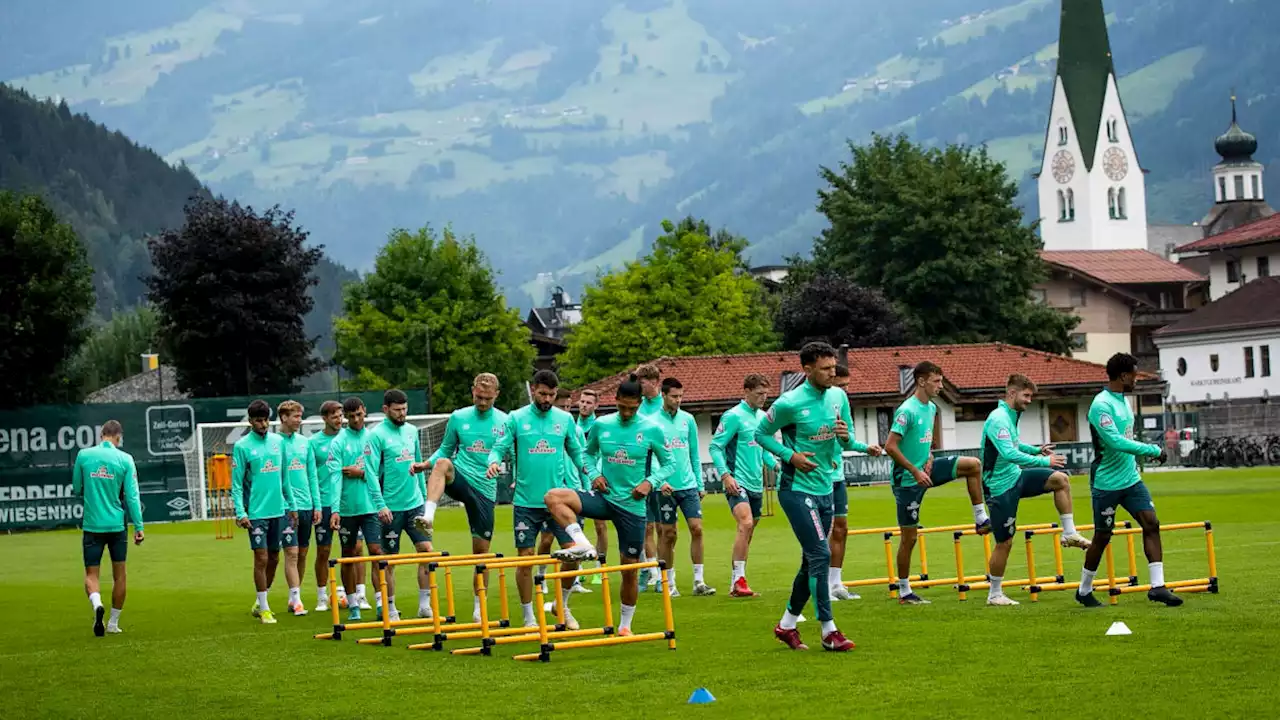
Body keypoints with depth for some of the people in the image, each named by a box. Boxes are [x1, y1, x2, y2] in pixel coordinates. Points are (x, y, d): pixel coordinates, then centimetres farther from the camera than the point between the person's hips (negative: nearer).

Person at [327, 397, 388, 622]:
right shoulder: (338, 443, 0)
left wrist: (362, 472, -14)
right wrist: (335, 510, -17)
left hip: (370, 505, 0)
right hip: (347, 508, 0)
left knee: (376, 550, -8)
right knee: (349, 555, 7)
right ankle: (353, 606, 16)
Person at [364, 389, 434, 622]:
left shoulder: (412, 431, 10)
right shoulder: (376, 435, -9)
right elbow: (371, 473, -13)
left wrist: (424, 496, 17)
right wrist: (380, 505, -19)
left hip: (415, 504, 5)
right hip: (392, 507, -5)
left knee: (426, 549, -5)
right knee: (390, 559, 3)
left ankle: (425, 605, 1)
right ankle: (389, 609, 14)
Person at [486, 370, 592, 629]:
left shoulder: (565, 419, 6)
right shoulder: (516, 419, 0)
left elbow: (576, 452, 13)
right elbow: (499, 448, -1)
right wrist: (494, 461, -23)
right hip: (526, 501, -1)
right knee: (525, 558, 1)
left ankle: (563, 607, 19)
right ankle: (529, 618, 13)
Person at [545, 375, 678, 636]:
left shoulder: (651, 430, -5)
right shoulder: (601, 425, 1)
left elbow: (669, 463, 4)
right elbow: (589, 453, 17)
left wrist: (650, 482, -13)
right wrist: (594, 474, -3)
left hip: (632, 505, -2)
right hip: (604, 497, 2)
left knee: (630, 569, 4)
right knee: (554, 497, -24)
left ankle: (625, 625, 20)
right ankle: (582, 544, -28)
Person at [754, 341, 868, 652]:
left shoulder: (839, 396, 4)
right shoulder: (789, 403, -15)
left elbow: (847, 441, 13)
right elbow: (760, 434, -4)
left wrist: (847, 438, -11)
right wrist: (790, 455, -17)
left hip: (825, 489, 7)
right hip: (797, 490, -7)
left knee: (812, 562, 12)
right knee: (820, 556, -13)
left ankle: (787, 624, 25)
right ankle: (829, 632, -9)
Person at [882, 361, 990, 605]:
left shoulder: (931, 408, 6)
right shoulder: (907, 411, -20)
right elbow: (890, 447, -23)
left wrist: (930, 458, 3)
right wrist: (915, 472, -22)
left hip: (926, 470, 8)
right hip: (908, 479, -8)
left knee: (973, 464, -2)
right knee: (909, 537, -1)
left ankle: (980, 519, 6)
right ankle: (904, 592, 10)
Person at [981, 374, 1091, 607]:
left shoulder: (1011, 416, 9)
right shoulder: (998, 419, -22)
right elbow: (1009, 454, -33)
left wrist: (1036, 449, 11)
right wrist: (1044, 461, -30)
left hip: (1015, 477, 9)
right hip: (1001, 487, -9)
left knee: (1061, 479, -4)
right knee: (1004, 542, -2)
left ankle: (1069, 534, 2)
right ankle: (994, 594, 11)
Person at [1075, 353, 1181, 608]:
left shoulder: (1122, 400, 11)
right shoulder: (1101, 405, -19)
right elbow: (1115, 442, -27)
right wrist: (1153, 450, -23)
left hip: (1131, 479, 8)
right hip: (1107, 484, -8)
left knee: (1151, 524, -6)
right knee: (1102, 537, 2)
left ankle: (1157, 586, -8)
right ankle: (1084, 591, 19)